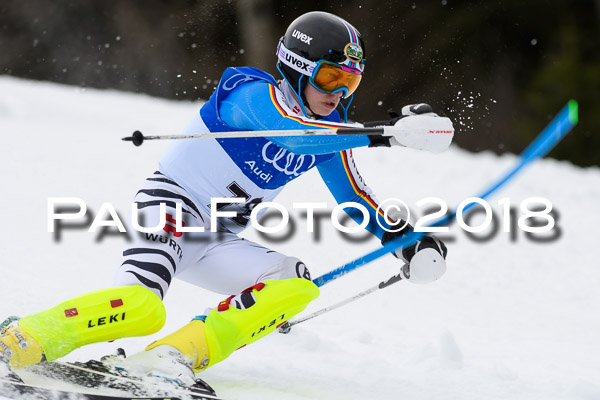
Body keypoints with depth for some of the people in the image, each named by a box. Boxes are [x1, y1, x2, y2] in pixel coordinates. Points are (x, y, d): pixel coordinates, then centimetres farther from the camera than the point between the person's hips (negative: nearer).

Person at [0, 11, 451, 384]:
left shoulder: (331, 131, 9)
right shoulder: (257, 94, -15)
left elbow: (354, 195, 22)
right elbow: (294, 133, -36)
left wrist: (404, 238, 8)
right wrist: (385, 134, -44)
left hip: (218, 242, 9)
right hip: (171, 203, -8)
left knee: (297, 285, -16)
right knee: (141, 308, -34)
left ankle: (176, 356, -23)